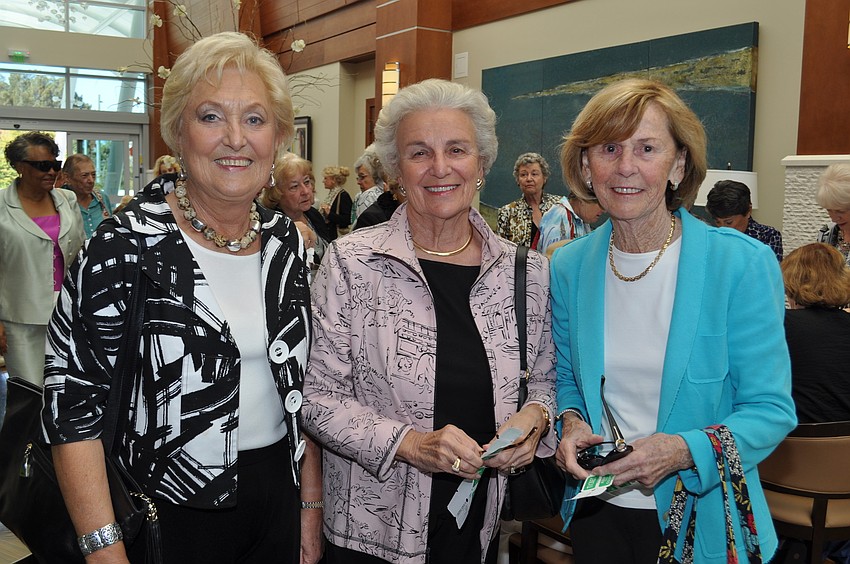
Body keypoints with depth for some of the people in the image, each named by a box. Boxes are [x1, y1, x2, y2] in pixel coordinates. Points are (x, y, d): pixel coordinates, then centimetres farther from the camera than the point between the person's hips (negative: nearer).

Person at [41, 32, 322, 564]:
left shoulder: (285, 239, 0)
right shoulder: (126, 245, -16)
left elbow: (301, 387, 7)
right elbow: (72, 404, -14)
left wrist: (312, 506, 6)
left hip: (279, 494, 5)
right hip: (171, 513, -4)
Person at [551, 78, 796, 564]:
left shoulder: (743, 264, -15)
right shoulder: (569, 266, -3)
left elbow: (772, 409, -12)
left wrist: (684, 451, -26)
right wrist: (571, 422, -10)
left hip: (700, 521, -2)